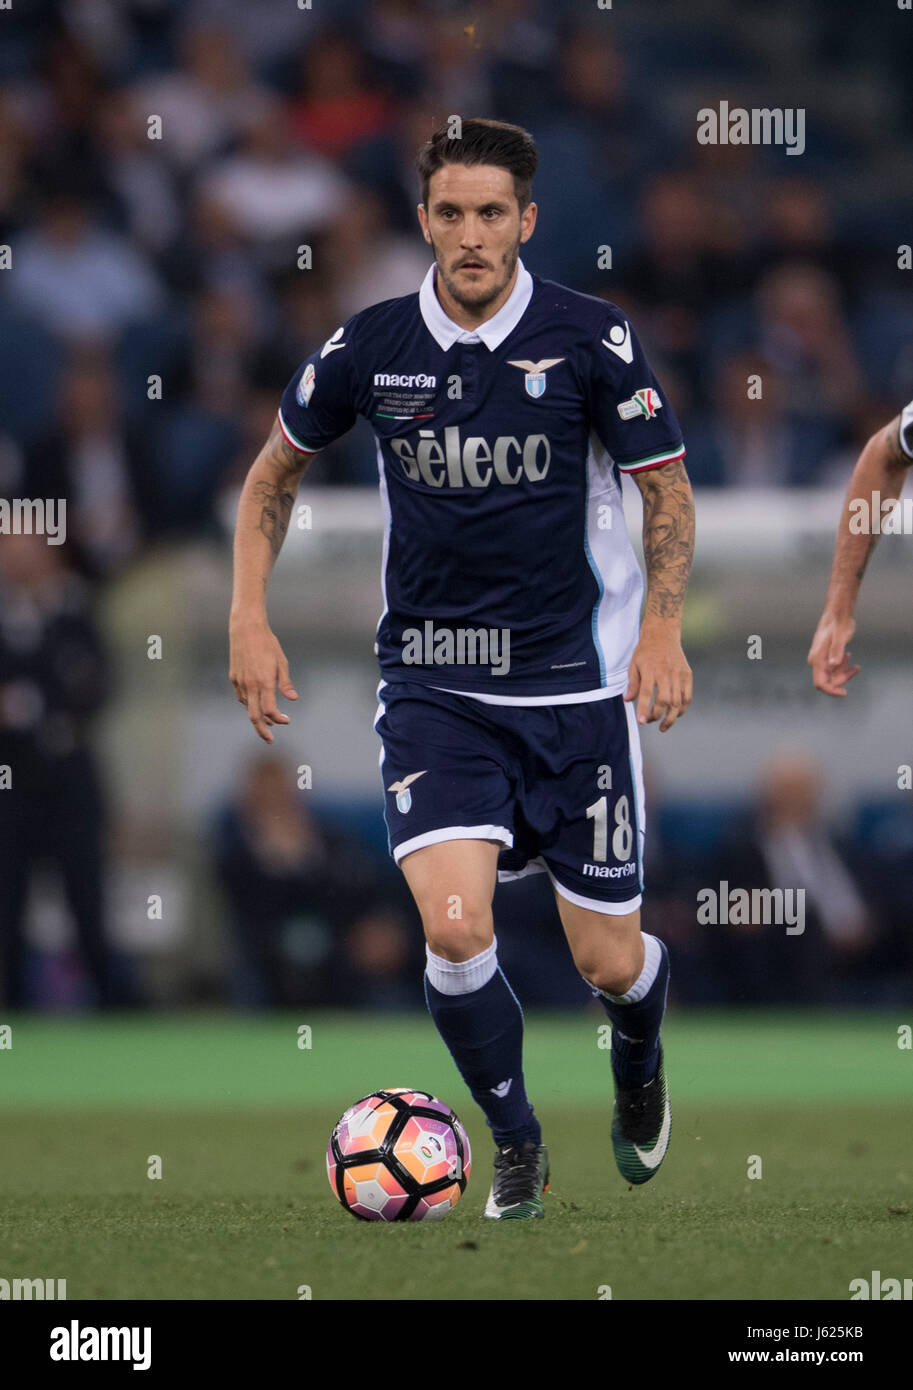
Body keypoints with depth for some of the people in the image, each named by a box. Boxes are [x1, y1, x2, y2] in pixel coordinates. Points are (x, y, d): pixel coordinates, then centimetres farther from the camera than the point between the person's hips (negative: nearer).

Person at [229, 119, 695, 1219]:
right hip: (432, 684, 1)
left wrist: (662, 629, -14)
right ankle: (517, 1147, 6)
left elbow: (668, 490, 0)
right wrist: (249, 619, 4)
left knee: (608, 962, 3)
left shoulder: (589, 336, -9)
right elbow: (275, 470, 13)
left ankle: (639, 1071, 41)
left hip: (575, 683, -1)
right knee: (454, 928, -19)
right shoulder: (371, 347, -3)